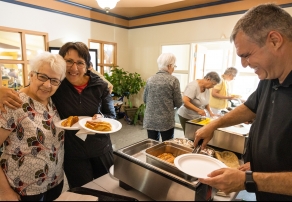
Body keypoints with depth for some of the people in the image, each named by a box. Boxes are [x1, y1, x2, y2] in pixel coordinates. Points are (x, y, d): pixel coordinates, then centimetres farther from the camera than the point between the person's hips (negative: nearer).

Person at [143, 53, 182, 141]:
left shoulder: (150, 79, 3)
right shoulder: (173, 80, -9)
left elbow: (145, 99, 11)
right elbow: (178, 103, -6)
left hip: (150, 120, 4)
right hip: (166, 121, -4)